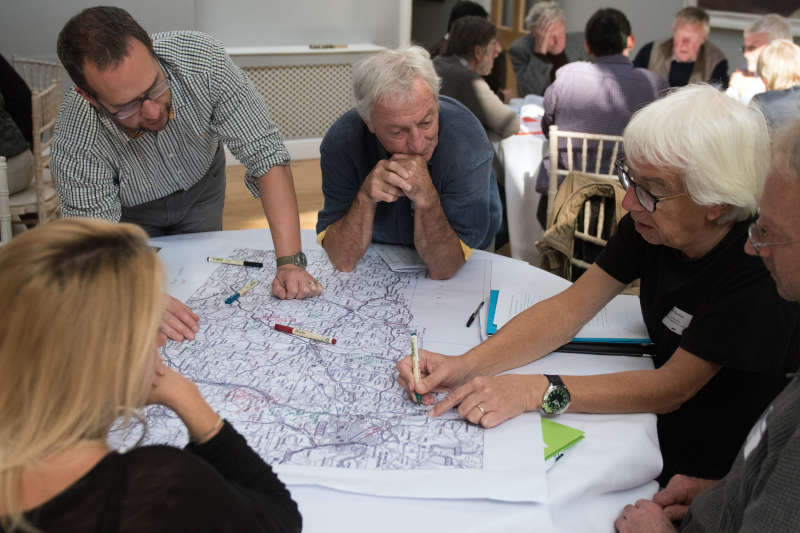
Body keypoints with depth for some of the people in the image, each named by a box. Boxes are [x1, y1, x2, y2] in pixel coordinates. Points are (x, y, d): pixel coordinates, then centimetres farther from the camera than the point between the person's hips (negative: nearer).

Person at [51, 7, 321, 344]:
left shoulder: (202, 59, -38)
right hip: (131, 209, -1)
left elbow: (266, 155, -35)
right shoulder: (75, 140, -38)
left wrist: (290, 262, -42)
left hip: (201, 187, 2)